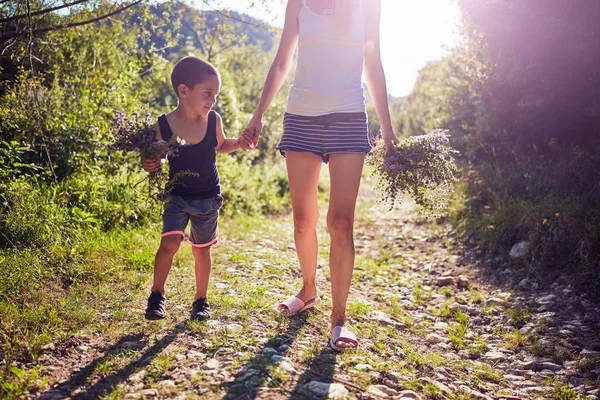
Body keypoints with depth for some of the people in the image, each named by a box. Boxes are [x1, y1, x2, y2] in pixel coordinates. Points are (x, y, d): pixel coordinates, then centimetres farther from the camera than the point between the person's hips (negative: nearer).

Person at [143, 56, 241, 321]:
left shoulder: (213, 120, -9)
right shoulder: (164, 125, -15)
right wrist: (151, 166, -23)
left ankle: (201, 300, 27)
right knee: (169, 243, -15)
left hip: (208, 198, 2)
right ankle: (157, 296, 9)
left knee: (202, 249, 11)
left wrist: (238, 144, -7)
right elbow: (158, 158, -1)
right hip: (177, 196, -1)